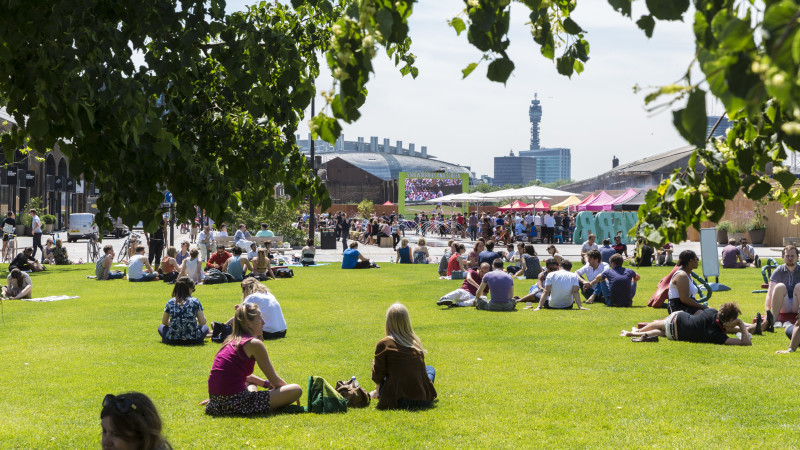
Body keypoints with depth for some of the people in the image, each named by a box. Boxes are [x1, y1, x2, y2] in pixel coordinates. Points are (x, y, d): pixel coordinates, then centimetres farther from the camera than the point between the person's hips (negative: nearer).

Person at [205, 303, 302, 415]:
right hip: (237, 404, -9)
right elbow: (275, 380, 0)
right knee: (296, 390, -9)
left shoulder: (231, 342, 17)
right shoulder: (254, 343, -7)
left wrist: (268, 384, 30)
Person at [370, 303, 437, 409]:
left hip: (399, 401, -2)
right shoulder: (416, 342, 6)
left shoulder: (383, 344, -6)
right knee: (430, 369, 32)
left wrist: (377, 390, 20)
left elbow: (378, 373, 0)